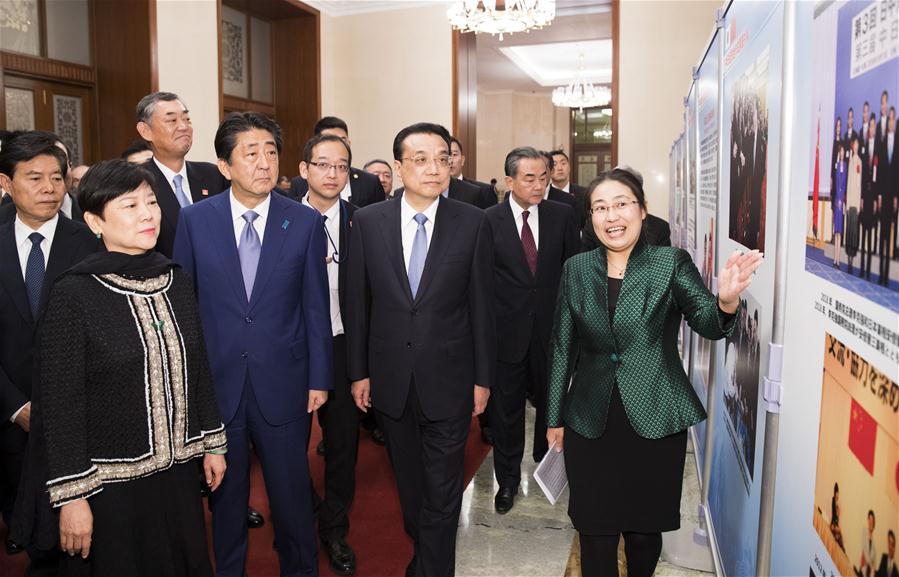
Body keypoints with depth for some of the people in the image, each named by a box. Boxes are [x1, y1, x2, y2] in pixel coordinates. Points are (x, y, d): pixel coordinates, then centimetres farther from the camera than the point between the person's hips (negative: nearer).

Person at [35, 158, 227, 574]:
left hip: (180, 470, 5)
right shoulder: (74, 295, -15)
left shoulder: (175, 282, 1)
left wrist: (212, 443, 10)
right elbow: (60, 403, -13)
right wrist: (72, 496, -12)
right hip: (113, 482, -5)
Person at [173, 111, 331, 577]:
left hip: (282, 382, 0)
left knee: (291, 489, 13)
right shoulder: (194, 220, -3)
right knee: (225, 490, 17)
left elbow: (315, 307, -1)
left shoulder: (306, 222, -4)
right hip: (215, 382, 1)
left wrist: (319, 378, 0)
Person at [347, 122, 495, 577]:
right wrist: (358, 371, 3)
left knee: (442, 489, 6)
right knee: (408, 482, 20)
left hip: (448, 378, -2)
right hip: (390, 380, 2)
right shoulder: (368, 221, -3)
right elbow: (358, 303, 2)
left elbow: (481, 305, -3)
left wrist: (483, 377, -2)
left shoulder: (472, 223, -6)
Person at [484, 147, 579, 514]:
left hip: (552, 328, 2)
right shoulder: (489, 221, -6)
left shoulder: (562, 215, -1)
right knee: (505, 408, 9)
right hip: (508, 329, -2)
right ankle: (508, 479, 27)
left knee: (551, 401, 17)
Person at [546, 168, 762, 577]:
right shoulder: (576, 269, 2)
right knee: (594, 532, 9)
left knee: (644, 530, 14)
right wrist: (555, 418, 9)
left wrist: (725, 300, -39)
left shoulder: (671, 263, -5)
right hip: (590, 423, 2)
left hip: (656, 422, -1)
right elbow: (562, 347, 7)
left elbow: (708, 323, -16)